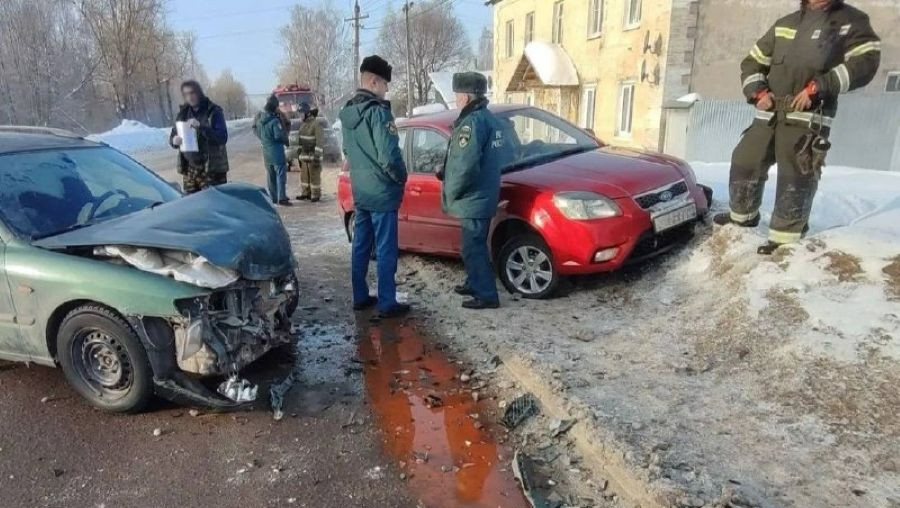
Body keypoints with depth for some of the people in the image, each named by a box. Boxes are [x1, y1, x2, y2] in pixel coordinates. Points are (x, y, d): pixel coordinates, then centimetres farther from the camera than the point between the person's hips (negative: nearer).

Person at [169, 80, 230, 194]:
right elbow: (173, 135, 15)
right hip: (189, 169, 5)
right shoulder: (183, 113, 11)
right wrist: (174, 140, -9)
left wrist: (201, 127, -27)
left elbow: (223, 137, -14)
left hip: (212, 169, -5)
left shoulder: (214, 111, -4)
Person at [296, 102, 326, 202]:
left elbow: (320, 140, -17)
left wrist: (317, 155, -21)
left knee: (314, 175, -5)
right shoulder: (303, 124, 13)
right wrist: (300, 153, 19)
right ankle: (305, 193, 17)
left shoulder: (316, 124, -13)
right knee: (304, 174, 9)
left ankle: (316, 195, 1)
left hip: (313, 155, -8)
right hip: (304, 154, 8)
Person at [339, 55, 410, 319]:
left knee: (361, 246, 15)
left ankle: (360, 297, 24)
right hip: (382, 192, -8)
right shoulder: (378, 111, -18)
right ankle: (387, 304, 5)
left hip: (359, 190, 9)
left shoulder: (347, 112, 10)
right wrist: (401, 177, -7)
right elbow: (388, 154, -23)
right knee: (385, 250, -1)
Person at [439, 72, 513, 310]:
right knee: (474, 245, 21)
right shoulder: (492, 120, 13)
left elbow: (465, 166, -27)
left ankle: (487, 295, 4)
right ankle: (475, 283, 34)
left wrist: (450, 192, -14)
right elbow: (507, 154, 19)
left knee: (473, 248, -3)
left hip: (473, 199, -10)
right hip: (484, 195, 10)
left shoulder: (472, 122, -18)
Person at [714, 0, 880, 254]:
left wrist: (817, 87, -18)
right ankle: (743, 215, 29)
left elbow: (866, 61, -7)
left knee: (795, 177, -8)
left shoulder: (851, 21, 6)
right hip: (768, 114, 5)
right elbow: (752, 62, 21)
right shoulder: (784, 24, 20)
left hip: (808, 117, -5)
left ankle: (785, 236, 0)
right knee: (744, 162, 9)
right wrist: (758, 92, 1)